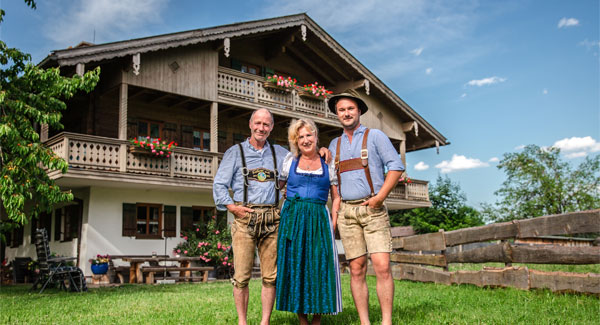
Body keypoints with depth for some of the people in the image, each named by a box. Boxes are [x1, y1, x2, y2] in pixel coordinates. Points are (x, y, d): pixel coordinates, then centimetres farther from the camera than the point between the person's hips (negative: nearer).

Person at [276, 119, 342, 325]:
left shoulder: (328, 163, 8)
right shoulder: (290, 160, 9)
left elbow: (336, 197, 8)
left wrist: (333, 223, -2)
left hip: (318, 220, 0)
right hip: (292, 220, 1)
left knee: (319, 266, -2)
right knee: (294, 266, 1)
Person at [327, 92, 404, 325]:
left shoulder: (375, 136, 5)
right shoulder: (334, 145, 18)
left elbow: (396, 166, -1)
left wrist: (380, 196, -10)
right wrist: (334, 204, 7)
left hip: (373, 209, -3)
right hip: (347, 211, 3)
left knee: (382, 267, -11)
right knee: (357, 269, 1)